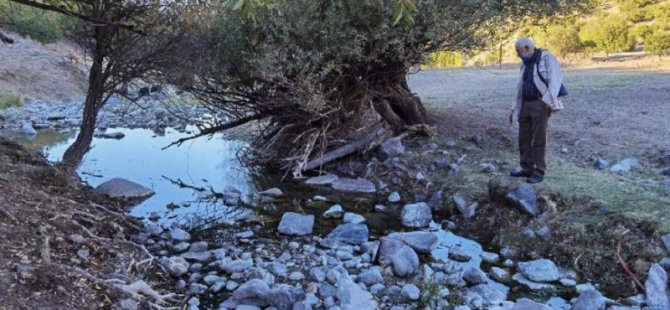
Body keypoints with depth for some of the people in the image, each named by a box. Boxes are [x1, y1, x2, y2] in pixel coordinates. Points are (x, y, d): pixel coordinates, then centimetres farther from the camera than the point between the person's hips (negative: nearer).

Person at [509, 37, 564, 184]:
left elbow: (555, 78, -17)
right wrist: (514, 108, 21)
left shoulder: (546, 57, -6)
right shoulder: (525, 64, 18)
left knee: (538, 139, -6)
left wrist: (550, 100, -28)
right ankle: (527, 168, 19)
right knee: (524, 138, 9)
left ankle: (539, 172, 1)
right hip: (526, 104, 8)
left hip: (541, 104, -8)